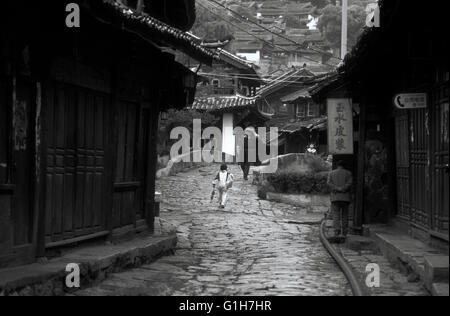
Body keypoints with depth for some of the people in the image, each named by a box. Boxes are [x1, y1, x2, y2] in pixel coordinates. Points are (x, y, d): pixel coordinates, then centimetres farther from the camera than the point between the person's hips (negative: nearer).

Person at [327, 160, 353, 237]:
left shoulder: (332, 173, 11)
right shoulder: (348, 173, 8)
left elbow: (329, 183, -4)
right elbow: (350, 183, -9)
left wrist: (337, 189, -13)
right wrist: (343, 189, -12)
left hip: (335, 196, 0)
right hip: (345, 197, 0)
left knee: (336, 214, -2)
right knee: (345, 215, 8)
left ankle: (337, 229, -20)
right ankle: (344, 233, 7)